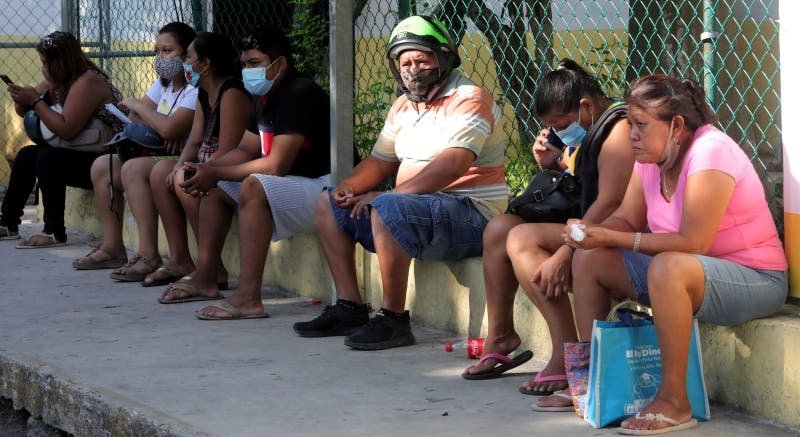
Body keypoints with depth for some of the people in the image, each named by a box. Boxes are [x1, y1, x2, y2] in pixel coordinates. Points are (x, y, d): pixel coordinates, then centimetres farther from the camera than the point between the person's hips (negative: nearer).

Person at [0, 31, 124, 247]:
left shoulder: (87, 82, -21)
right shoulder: (58, 81, 8)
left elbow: (66, 130, -28)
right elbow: (23, 111, 14)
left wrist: (36, 100, -22)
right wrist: (22, 98, -10)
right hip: (83, 155, 10)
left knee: (48, 158, -26)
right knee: (27, 155, 8)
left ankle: (54, 233, -24)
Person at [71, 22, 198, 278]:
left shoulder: (197, 88, -17)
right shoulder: (164, 82, 14)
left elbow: (170, 128, -28)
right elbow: (135, 117, 10)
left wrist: (136, 105, -11)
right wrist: (164, 129, -13)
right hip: (160, 156, 11)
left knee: (133, 168, -32)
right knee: (102, 166, 6)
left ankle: (149, 256, -36)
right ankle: (112, 248, 6)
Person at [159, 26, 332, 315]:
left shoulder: (298, 94, -20)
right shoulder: (266, 98, 10)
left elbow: (275, 165, -25)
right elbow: (248, 150, 14)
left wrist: (216, 173, -18)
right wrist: (206, 171, -4)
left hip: (324, 188, -11)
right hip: (293, 186, 11)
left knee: (254, 186, -34)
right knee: (217, 188, 16)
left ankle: (248, 297, -37)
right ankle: (205, 279, 16)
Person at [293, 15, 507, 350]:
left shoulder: (468, 99, -12)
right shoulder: (404, 106, 17)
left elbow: (453, 164, -27)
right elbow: (380, 161, 23)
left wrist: (391, 195, -28)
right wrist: (348, 187, 0)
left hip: (470, 213, -10)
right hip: (417, 207, 10)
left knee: (386, 209, -36)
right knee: (329, 203, 12)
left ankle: (394, 319, -26)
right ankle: (349, 308, 6)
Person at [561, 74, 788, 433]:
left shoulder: (710, 152, -24)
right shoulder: (651, 156, 1)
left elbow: (692, 244, -28)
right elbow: (626, 219, 6)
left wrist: (612, 239, -26)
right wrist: (591, 233, -17)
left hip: (756, 280, -9)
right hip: (687, 272, 9)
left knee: (667, 268, -39)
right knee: (589, 260, 4)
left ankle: (674, 402, -30)